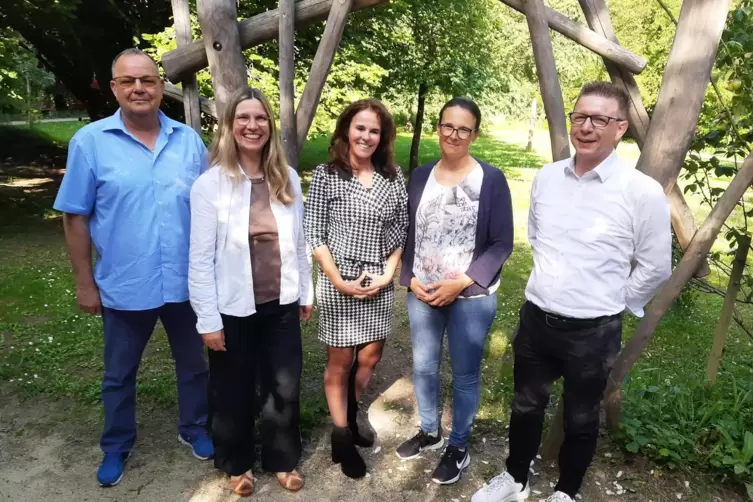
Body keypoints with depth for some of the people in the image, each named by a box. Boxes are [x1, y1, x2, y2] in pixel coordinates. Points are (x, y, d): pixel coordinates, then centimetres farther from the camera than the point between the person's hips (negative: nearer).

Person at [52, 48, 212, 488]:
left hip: (187, 282, 2)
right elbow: (76, 217, -4)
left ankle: (195, 429, 42)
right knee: (119, 375, 18)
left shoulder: (189, 140, -1)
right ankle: (117, 447, 40)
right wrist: (85, 282, -4)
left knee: (193, 364, 18)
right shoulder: (90, 141, -7)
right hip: (124, 287, -1)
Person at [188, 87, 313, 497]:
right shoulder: (210, 184, -12)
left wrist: (306, 292, 10)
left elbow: (299, 242, 6)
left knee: (284, 388, 15)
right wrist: (208, 319, -12)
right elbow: (200, 259, -11)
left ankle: (282, 459, 39)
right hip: (234, 308, -3)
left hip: (282, 304, 3)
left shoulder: (287, 178, 1)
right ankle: (236, 463, 40)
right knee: (234, 391, 15)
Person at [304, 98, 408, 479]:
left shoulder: (392, 176, 3)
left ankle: (351, 416, 41)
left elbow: (401, 230, 6)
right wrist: (338, 280, -14)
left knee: (369, 357, 14)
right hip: (339, 283, -4)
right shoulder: (326, 175, -7)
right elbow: (314, 236, -8)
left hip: (380, 283, 4)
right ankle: (341, 436, 27)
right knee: (340, 362, 8)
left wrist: (389, 273, -5)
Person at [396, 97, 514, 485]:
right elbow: (408, 234, 8)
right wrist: (410, 279, -5)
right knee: (423, 366, 16)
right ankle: (429, 431, 40)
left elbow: (501, 244, -8)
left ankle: (458, 447, 31)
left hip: (471, 297, -3)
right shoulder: (420, 176, 4)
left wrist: (461, 284, -15)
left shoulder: (491, 180, -9)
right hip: (422, 294, 4)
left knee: (465, 373, 9)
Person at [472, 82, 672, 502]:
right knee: (526, 406, 21)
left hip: (593, 332, -4)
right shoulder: (546, 177, 0)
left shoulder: (643, 192, -15)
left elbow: (656, 267, -6)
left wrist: (611, 304, 1)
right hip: (535, 318, 4)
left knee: (581, 418, 17)